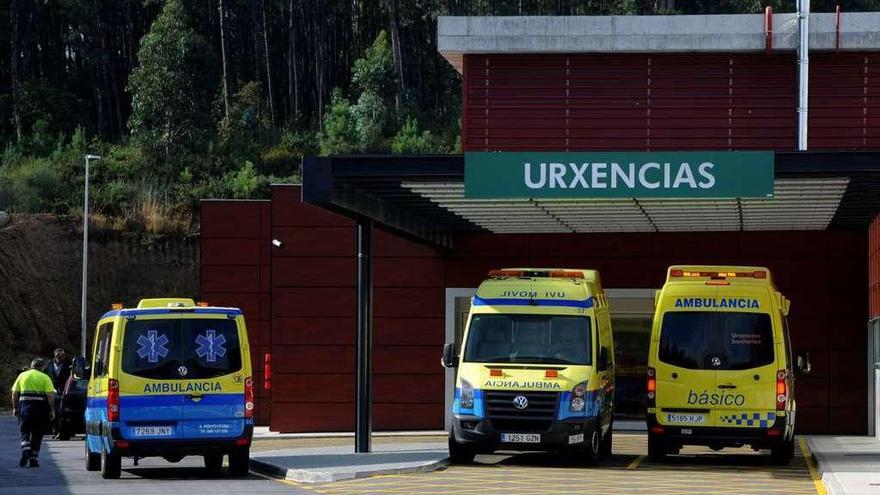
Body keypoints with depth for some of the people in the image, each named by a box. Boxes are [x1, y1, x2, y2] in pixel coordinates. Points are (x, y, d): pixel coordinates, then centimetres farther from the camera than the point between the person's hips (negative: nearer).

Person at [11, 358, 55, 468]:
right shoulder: (45, 377, 2)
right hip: (40, 406, -1)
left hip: (24, 404, 1)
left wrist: (15, 408, 14)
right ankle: (33, 458, 11)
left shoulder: (22, 376, 9)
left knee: (24, 432, 8)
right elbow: (50, 396, -6)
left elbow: (14, 394, 7)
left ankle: (25, 451, -18)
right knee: (37, 434, 10)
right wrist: (52, 411, 0)